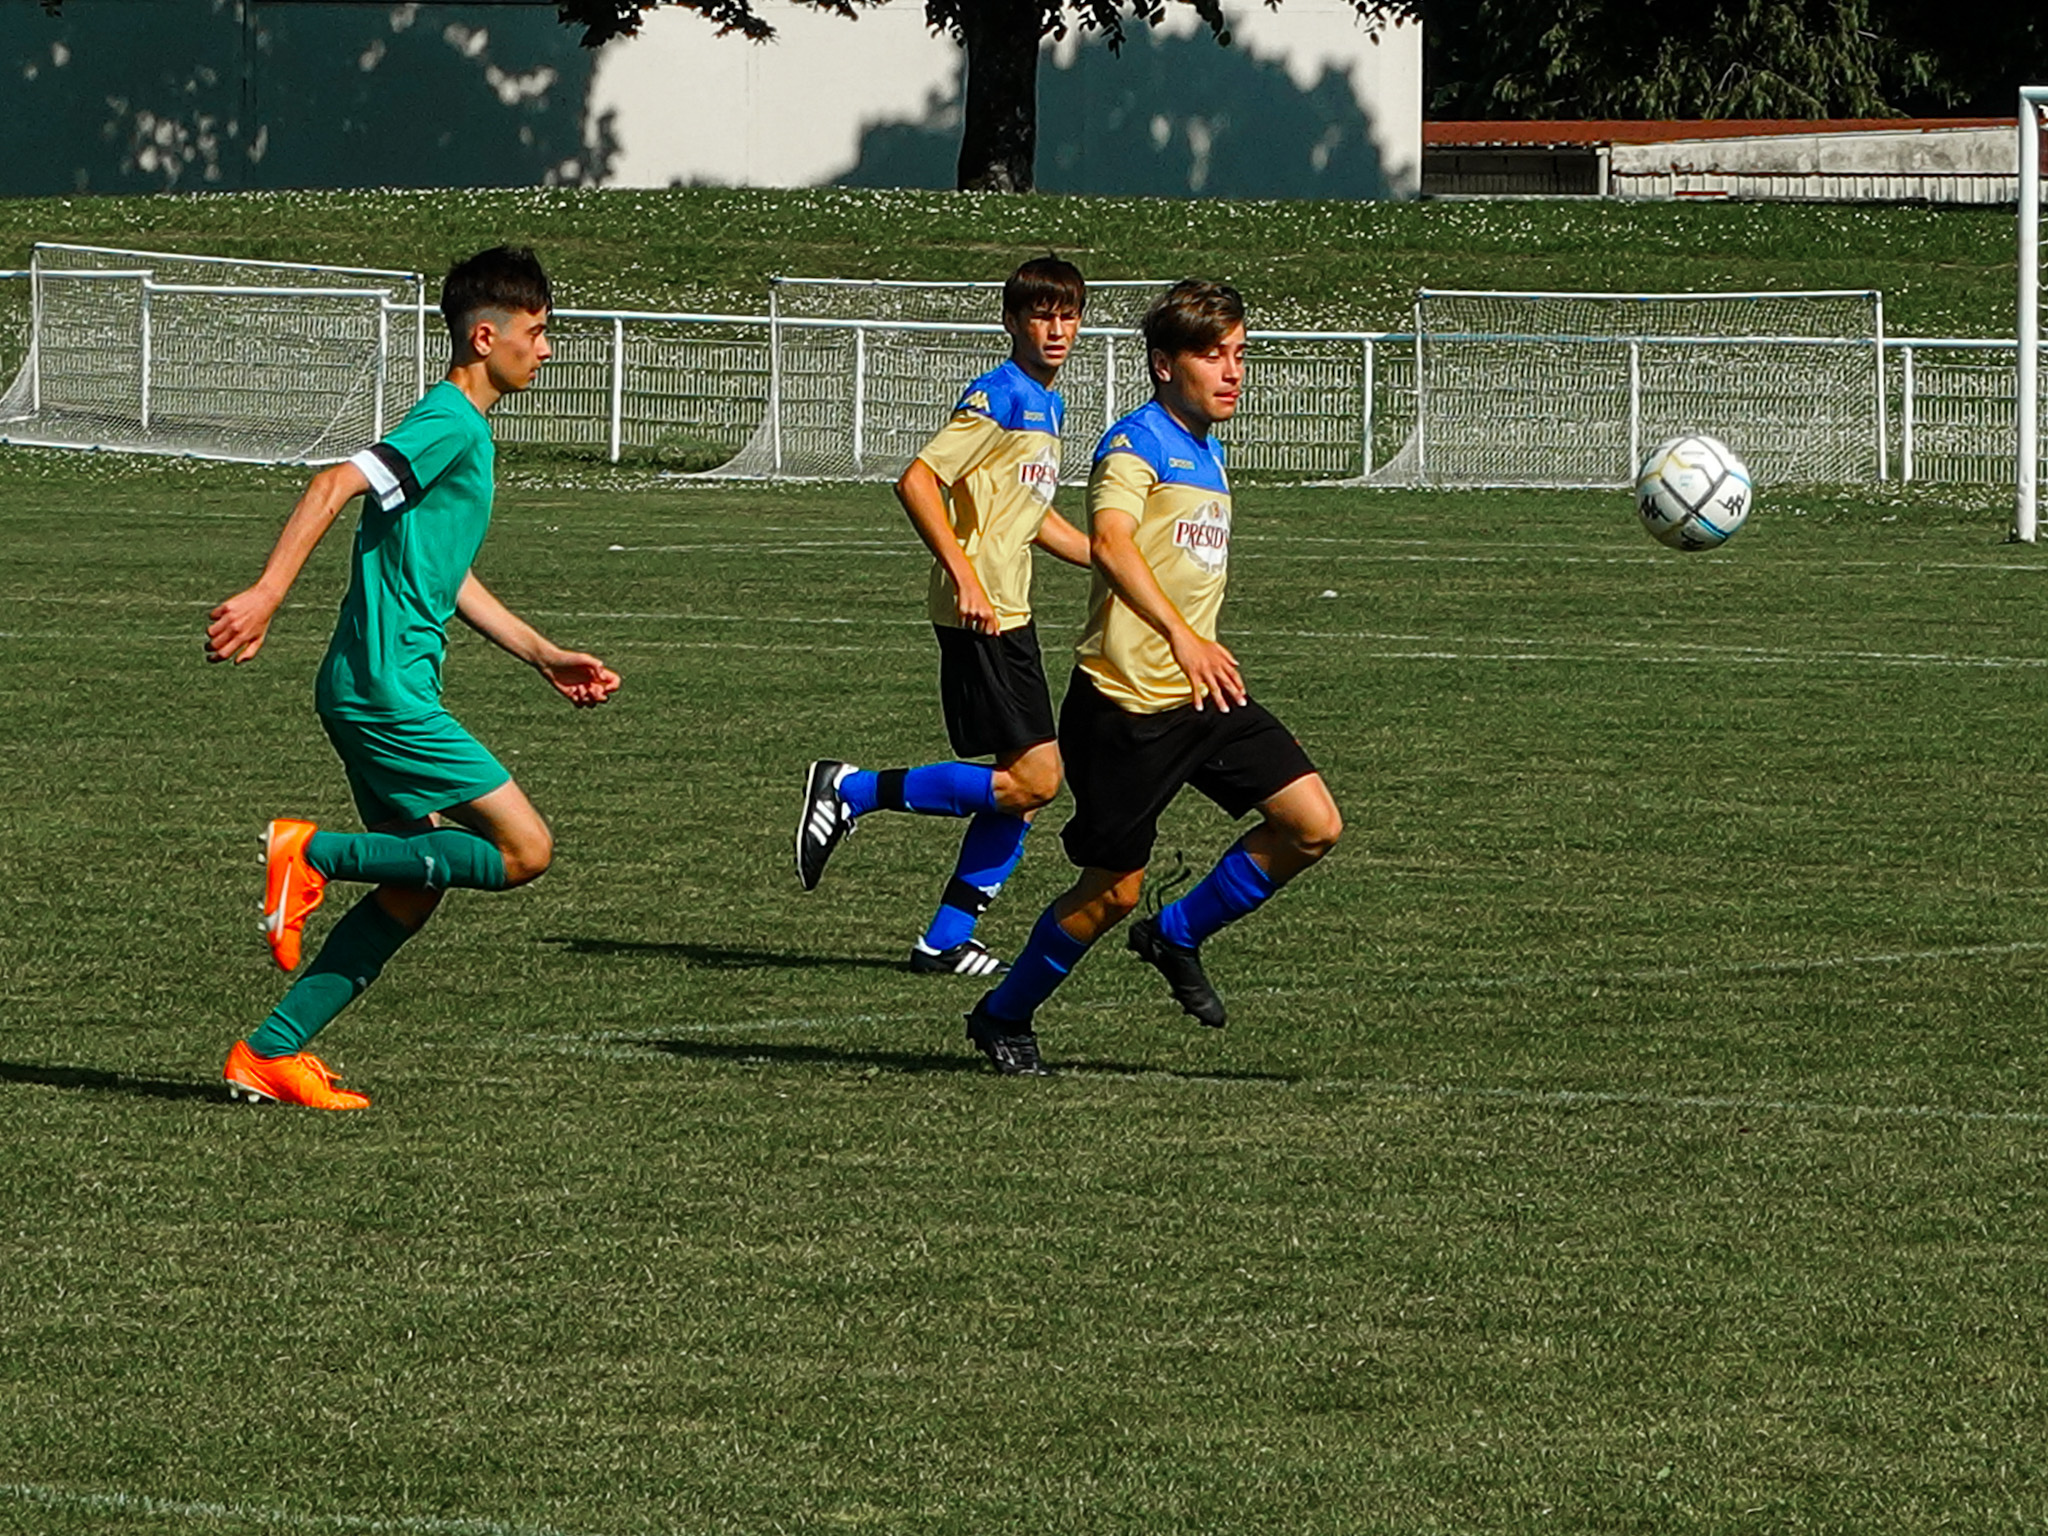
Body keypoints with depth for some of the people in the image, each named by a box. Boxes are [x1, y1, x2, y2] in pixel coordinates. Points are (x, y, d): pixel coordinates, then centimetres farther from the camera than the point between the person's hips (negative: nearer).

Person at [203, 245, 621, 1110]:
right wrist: (265, 597, -34)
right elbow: (336, 485, -24)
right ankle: (314, 853, -9)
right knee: (524, 850, -10)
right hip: (386, 689, -10)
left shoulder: (467, 431, 19)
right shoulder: (450, 424, -12)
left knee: (415, 889, 12)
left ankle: (270, 1054, 11)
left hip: (379, 691, 10)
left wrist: (545, 658, 30)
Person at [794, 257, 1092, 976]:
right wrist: (964, 574, -27)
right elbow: (917, 480, -21)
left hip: (1011, 619, 9)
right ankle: (850, 790, -6)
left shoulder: (1047, 404, 18)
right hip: (980, 619, -9)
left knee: (1023, 793, 7)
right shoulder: (999, 396, -12)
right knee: (1033, 777, -13)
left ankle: (946, 941, 12)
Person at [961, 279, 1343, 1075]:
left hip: (1202, 692, 8)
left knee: (1313, 824, -5)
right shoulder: (1135, 445, -14)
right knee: (1113, 890, 0)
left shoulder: (1205, 453, 14)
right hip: (1124, 703, -8)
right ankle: (1002, 1016, 22)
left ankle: (1177, 936, 15)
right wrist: (1182, 637, -45)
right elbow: (1111, 543, -33)